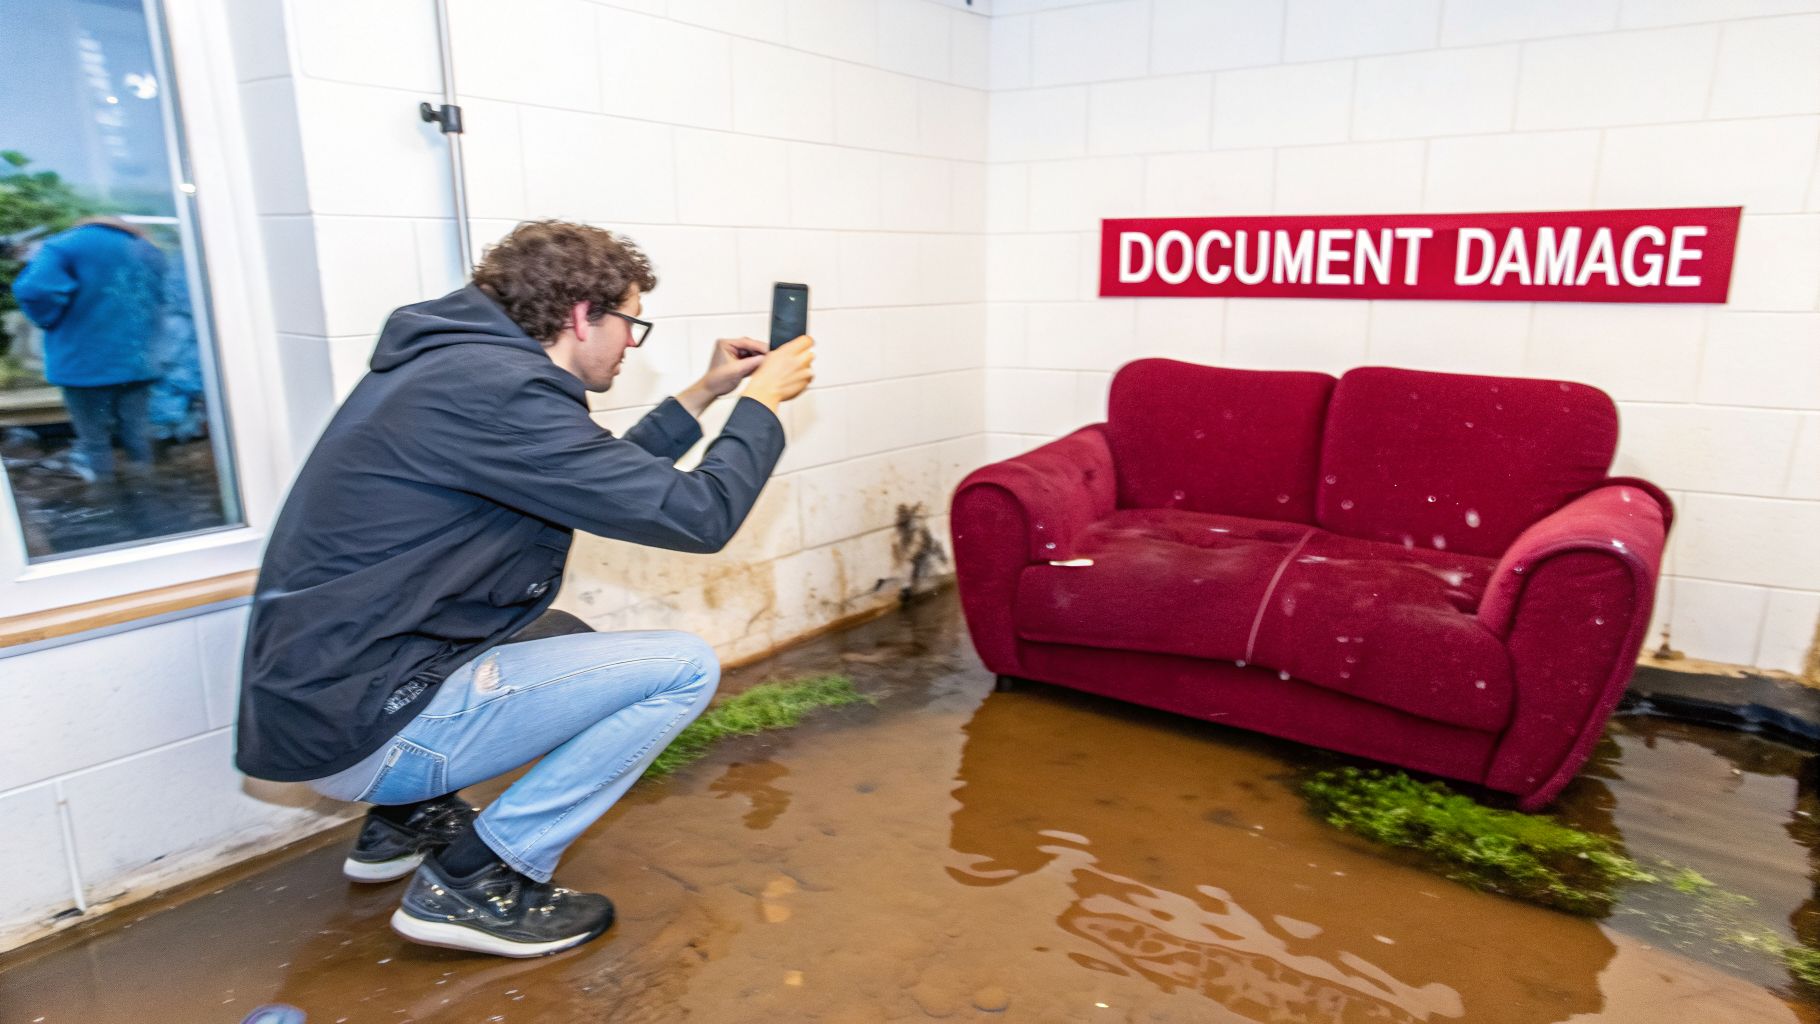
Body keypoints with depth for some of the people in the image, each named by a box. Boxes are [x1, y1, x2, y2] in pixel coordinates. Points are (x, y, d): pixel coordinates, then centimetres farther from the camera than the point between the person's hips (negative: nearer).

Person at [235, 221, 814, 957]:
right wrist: (762, 400, -5)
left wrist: (703, 394, 20)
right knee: (685, 666, -10)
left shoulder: (460, 363, 9)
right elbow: (699, 515, -20)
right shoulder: (495, 389, -21)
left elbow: (605, 481, 20)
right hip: (360, 724, -10)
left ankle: (410, 817, 20)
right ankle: (474, 881, -3)